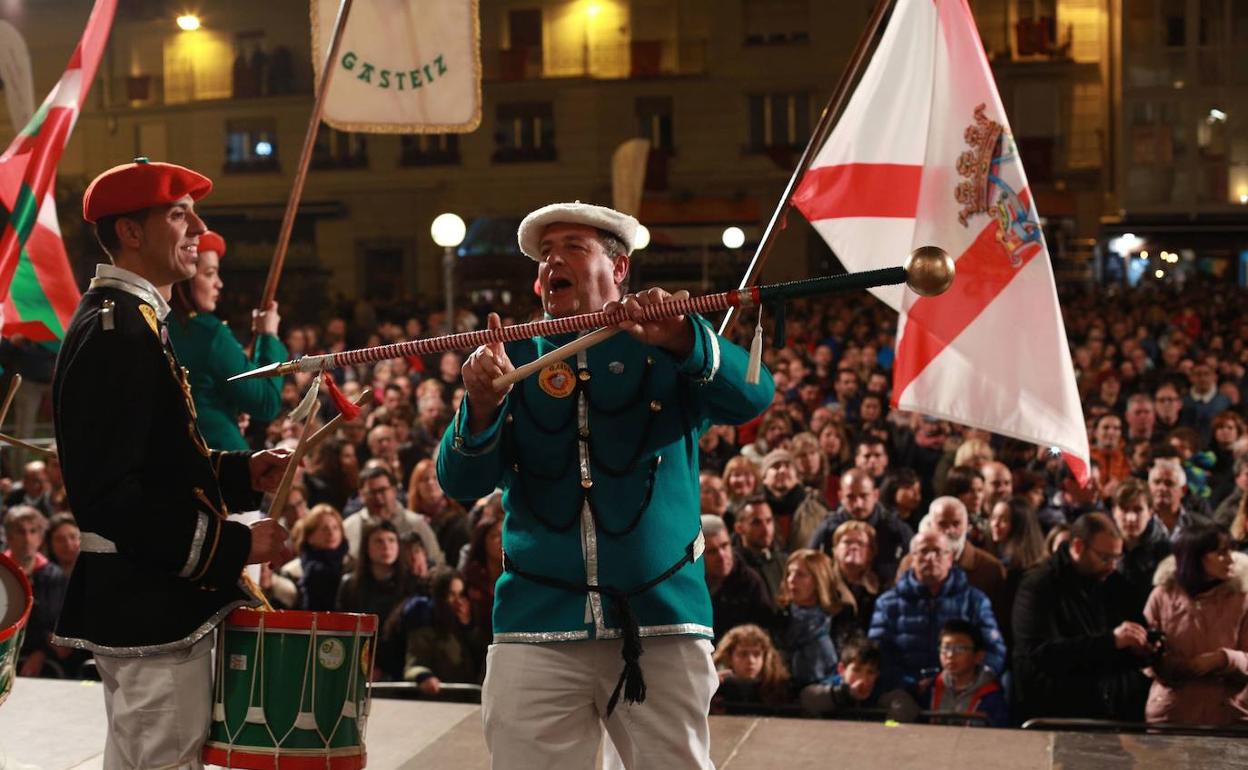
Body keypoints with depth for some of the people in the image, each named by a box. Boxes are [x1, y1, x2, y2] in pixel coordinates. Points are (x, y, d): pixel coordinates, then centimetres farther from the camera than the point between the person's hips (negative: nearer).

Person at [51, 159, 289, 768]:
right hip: (152, 610, -11)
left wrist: (239, 472, 6)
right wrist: (235, 545, -21)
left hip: (136, 604, 11)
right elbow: (111, 495, -24)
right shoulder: (115, 331, -18)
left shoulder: (131, 320, 15)